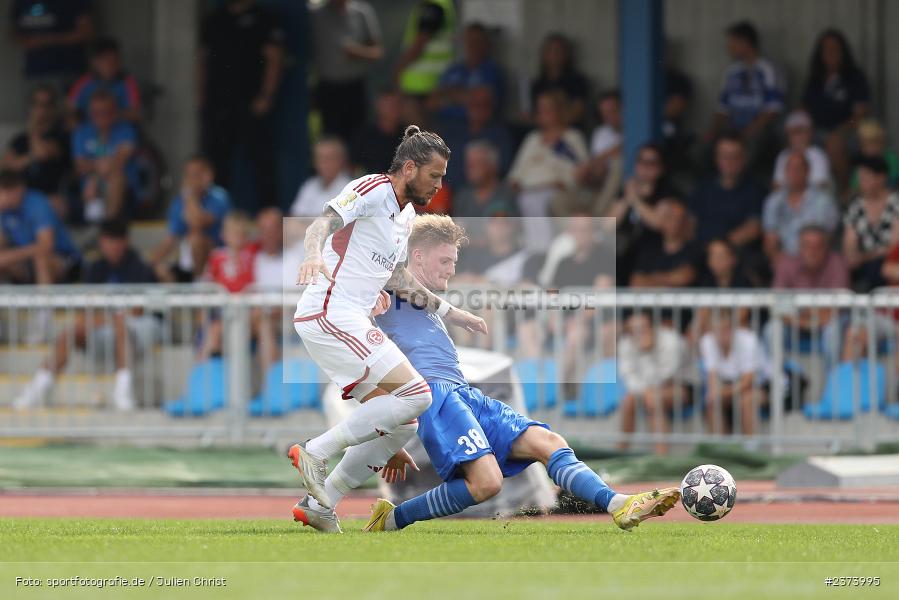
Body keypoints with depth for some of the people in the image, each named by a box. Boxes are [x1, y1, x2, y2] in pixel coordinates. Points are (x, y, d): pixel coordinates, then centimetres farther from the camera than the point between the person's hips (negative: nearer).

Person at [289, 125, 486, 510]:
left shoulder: (406, 214, 21)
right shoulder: (373, 190, -8)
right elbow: (323, 223, -23)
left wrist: (448, 312, 33)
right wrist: (314, 255, -45)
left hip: (351, 320, 10)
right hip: (330, 314, -10)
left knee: (398, 425, 8)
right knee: (415, 396, -17)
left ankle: (316, 501, 13)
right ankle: (314, 454, -17)